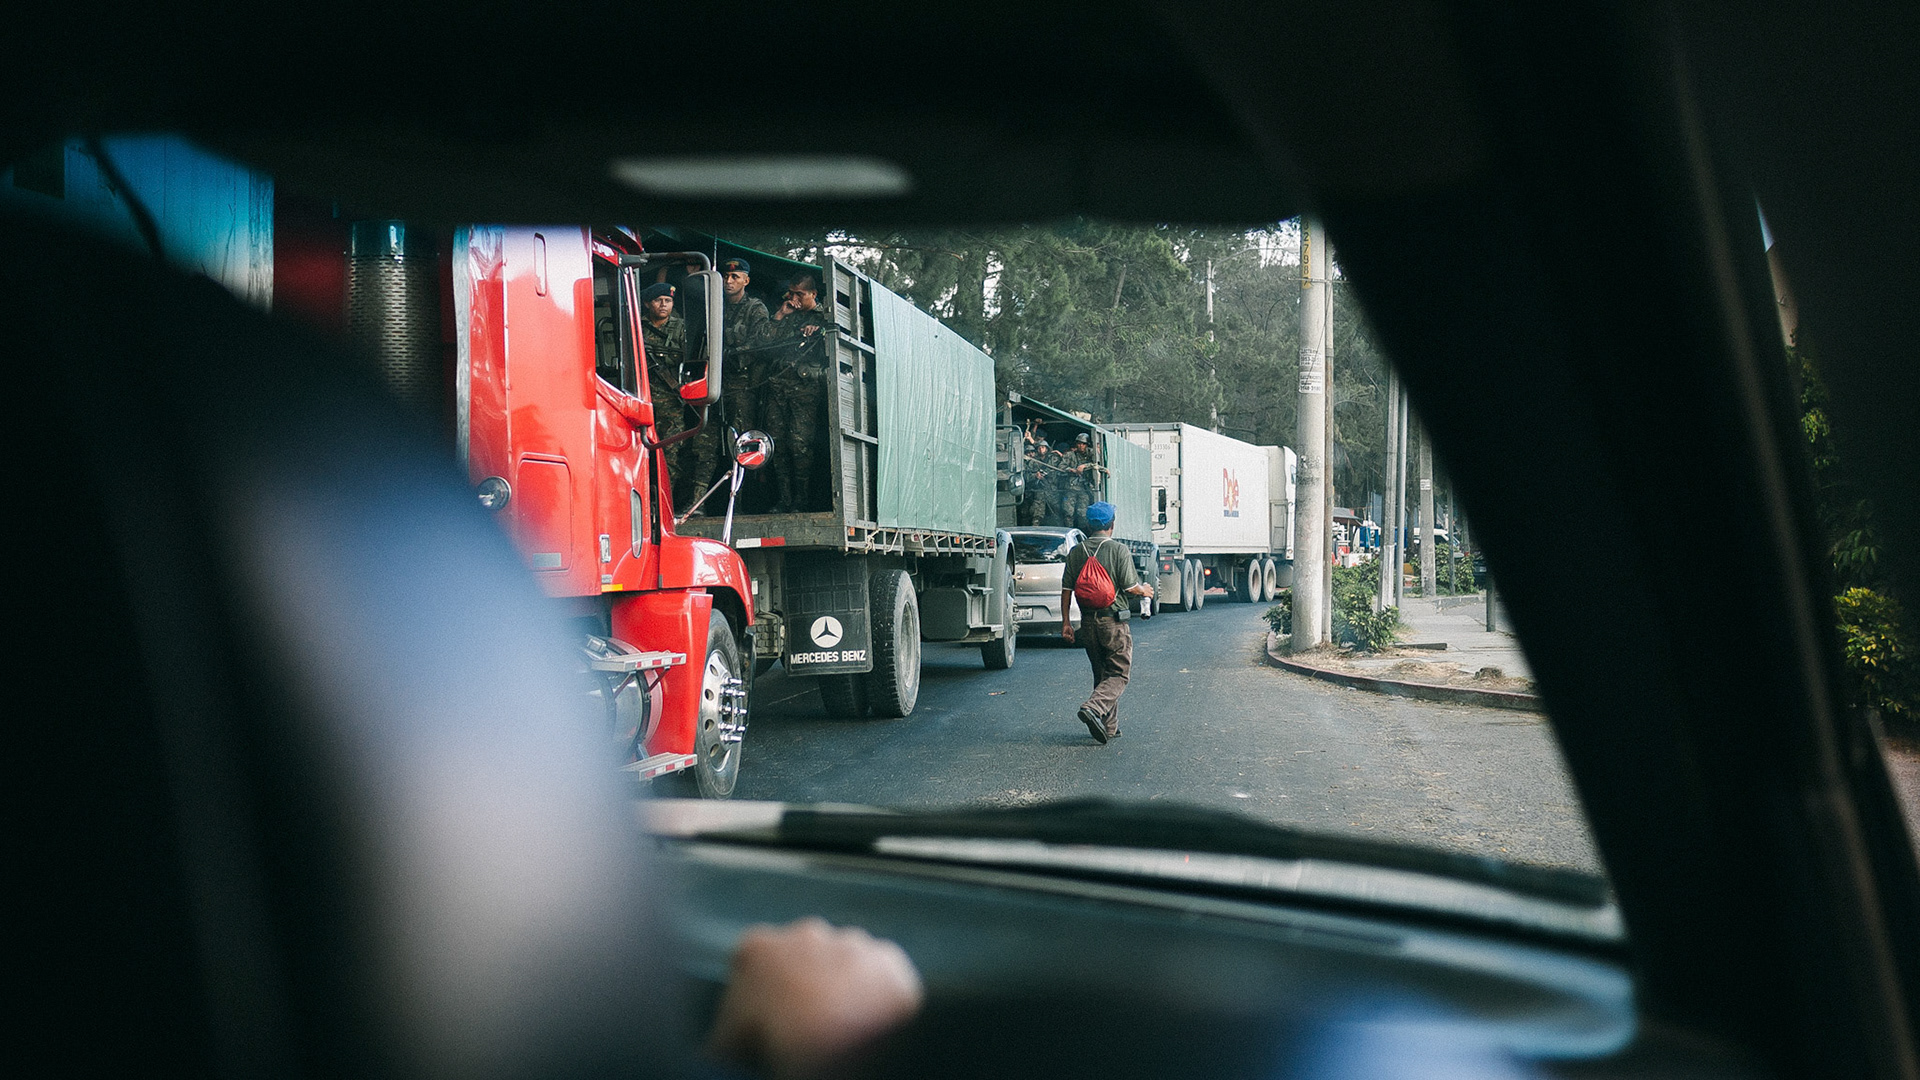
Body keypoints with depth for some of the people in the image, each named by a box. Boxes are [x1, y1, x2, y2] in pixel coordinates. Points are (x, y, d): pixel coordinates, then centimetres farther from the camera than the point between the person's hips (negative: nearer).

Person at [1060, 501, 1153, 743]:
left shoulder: (1076, 552, 4)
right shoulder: (1119, 550, -9)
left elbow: (1066, 590, 4)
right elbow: (1130, 587, -11)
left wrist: (1066, 622, 9)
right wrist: (1145, 591, 11)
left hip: (1088, 623, 5)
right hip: (1113, 621, -5)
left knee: (1102, 673, 15)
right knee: (1119, 674, 1)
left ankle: (1109, 727, 16)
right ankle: (1094, 709, -22)